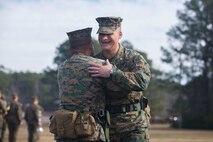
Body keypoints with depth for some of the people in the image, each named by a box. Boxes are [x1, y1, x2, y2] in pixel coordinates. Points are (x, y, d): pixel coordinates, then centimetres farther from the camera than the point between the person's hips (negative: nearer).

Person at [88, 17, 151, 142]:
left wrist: (112, 72, -33)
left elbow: (143, 81, -28)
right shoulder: (94, 62, 5)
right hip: (105, 127, 4)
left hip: (133, 127, -4)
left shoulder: (134, 58, -7)